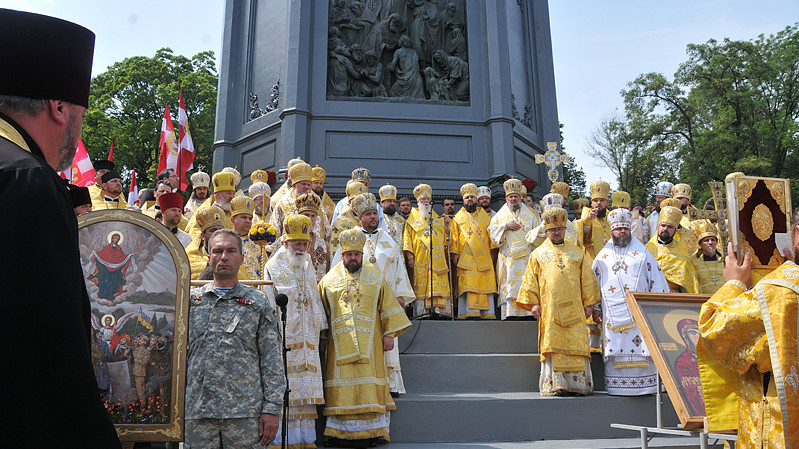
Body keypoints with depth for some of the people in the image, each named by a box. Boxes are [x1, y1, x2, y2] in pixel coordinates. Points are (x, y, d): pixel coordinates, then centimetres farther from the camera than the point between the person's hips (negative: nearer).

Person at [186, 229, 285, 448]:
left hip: (244, 411, -1)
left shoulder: (258, 302, 6)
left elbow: (272, 359, 2)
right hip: (197, 412, 2)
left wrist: (272, 408, -5)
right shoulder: (191, 300, 11)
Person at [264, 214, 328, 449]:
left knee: (307, 389, 5)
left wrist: (322, 327, 18)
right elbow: (269, 304, -2)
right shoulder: (273, 267, 1)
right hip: (284, 338, -5)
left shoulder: (308, 266, 16)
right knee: (285, 388, -6)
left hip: (307, 337, 5)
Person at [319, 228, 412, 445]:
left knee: (369, 386, -2)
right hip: (340, 344, 0)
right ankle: (339, 431, 4)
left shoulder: (375, 277, 8)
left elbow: (388, 306, 7)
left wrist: (389, 334, 1)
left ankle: (372, 431, 4)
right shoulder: (329, 280, 9)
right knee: (342, 386, -2)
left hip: (369, 342, 0)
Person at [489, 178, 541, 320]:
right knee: (509, 286, -10)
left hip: (527, 257, 1)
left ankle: (528, 313, -9)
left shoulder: (530, 215, 17)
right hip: (508, 258, -1)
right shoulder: (500, 215, 15)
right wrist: (505, 226, -9)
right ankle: (510, 313, -10)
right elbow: (492, 233, 3)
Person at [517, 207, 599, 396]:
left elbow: (587, 280, 14)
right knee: (552, 344, -6)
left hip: (574, 308, 1)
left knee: (576, 344, -3)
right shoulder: (538, 254, 12)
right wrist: (533, 302, -2)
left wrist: (589, 303, 7)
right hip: (550, 308, -1)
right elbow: (531, 281, 8)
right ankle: (554, 385, -3)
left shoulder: (577, 252, 15)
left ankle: (577, 384, 3)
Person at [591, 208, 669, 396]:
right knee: (615, 351, -1)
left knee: (642, 350, -5)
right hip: (613, 315, 1)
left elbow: (656, 279, 7)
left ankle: (644, 386, 2)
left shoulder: (642, 253, 10)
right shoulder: (602, 257, 15)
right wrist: (596, 307, 10)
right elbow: (594, 283, 17)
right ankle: (616, 387, 4)